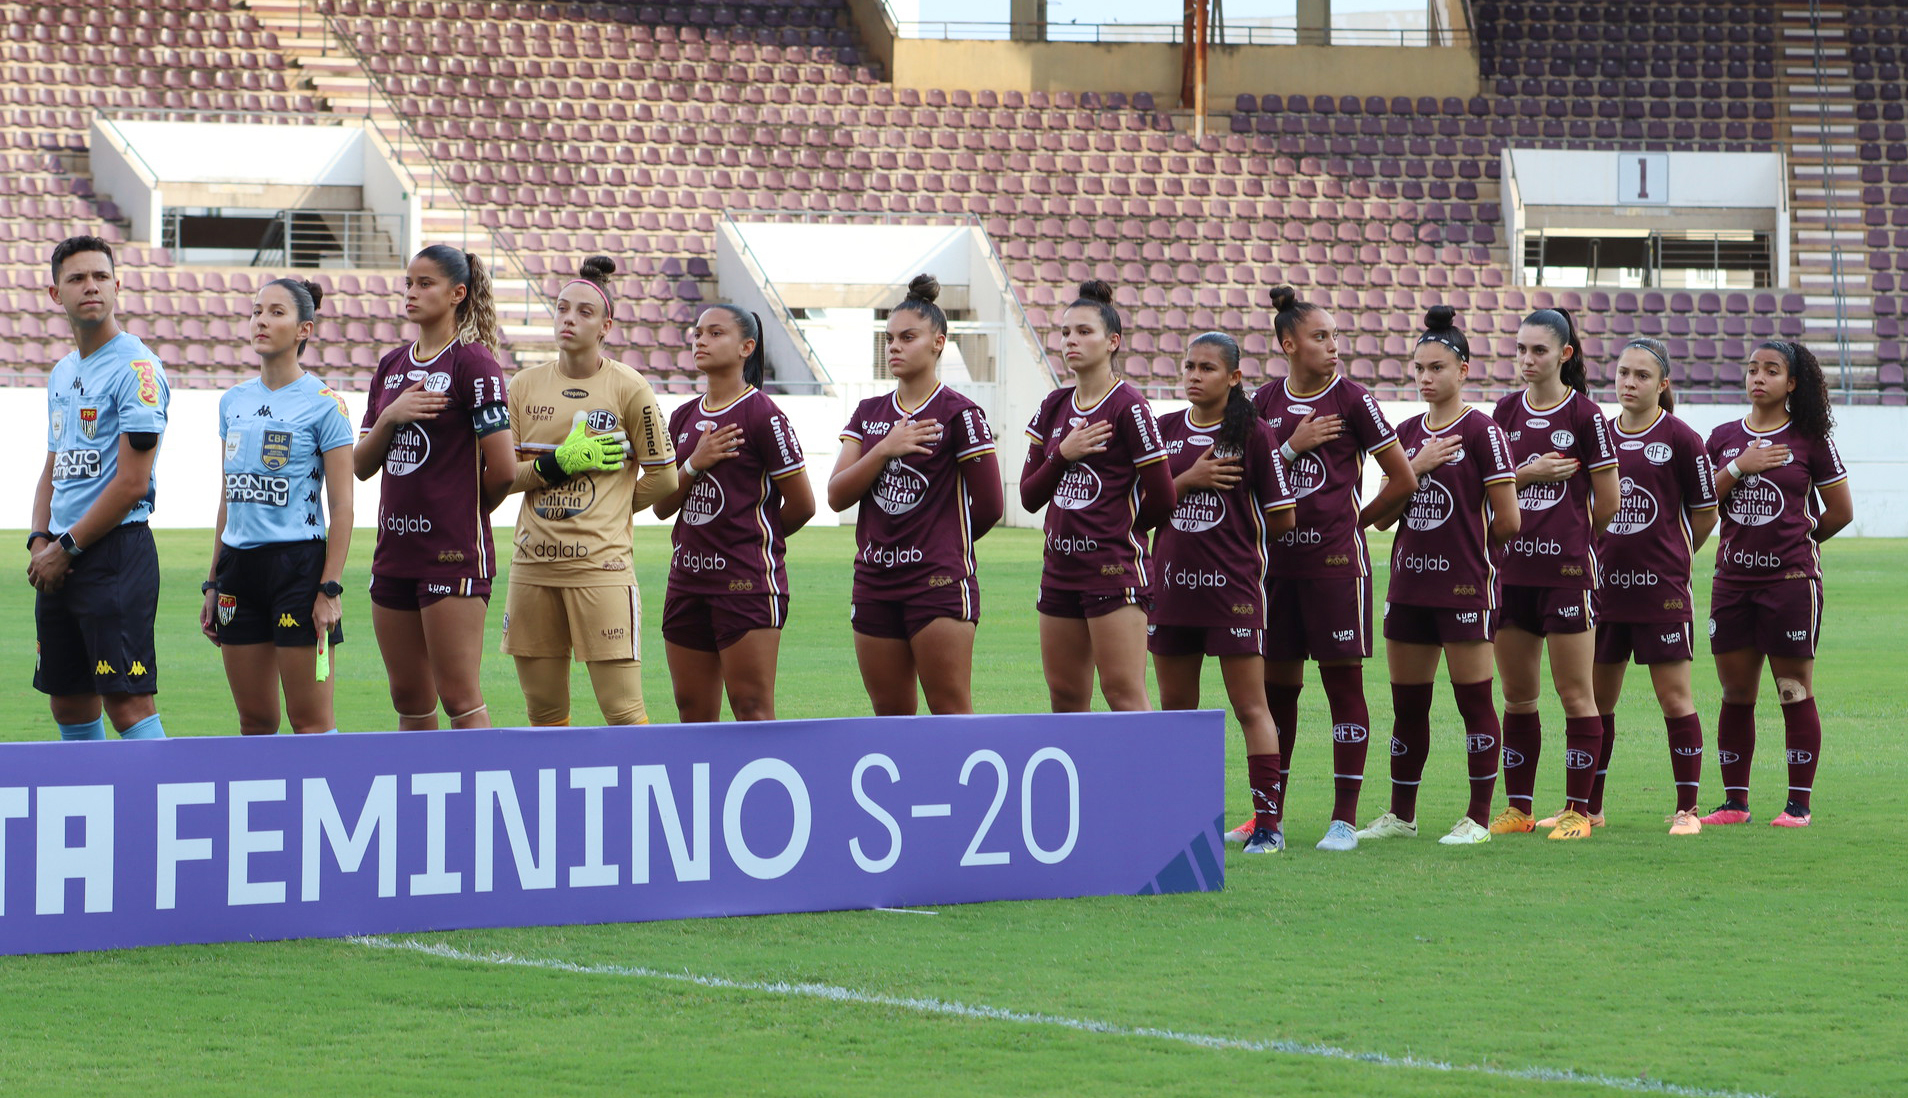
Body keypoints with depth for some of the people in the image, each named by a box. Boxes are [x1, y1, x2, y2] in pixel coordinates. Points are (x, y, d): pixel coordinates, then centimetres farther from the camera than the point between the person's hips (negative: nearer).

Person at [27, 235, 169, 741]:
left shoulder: (136, 368, -10)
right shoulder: (62, 372, 17)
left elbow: (132, 482, -14)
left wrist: (67, 548, -10)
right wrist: (40, 542, 4)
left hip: (116, 552, -8)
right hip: (59, 563, 8)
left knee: (127, 701, -12)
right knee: (68, 700, 9)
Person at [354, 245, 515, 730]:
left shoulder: (473, 363, -8)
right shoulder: (392, 367, 14)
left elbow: (502, 468, -11)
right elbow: (362, 465, 11)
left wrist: (464, 511, 5)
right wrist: (389, 416, -6)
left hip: (454, 553, -7)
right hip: (396, 552, 7)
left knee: (460, 699, -9)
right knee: (409, 702, 9)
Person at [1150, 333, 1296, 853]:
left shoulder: (1253, 434, -4)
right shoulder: (1165, 430, 9)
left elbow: (1282, 518, -3)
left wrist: (1238, 529, 8)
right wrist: (1189, 480, -10)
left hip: (1233, 586, -5)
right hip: (1172, 585, 5)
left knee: (1250, 706, -5)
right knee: (1176, 708, 11)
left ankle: (1269, 823, -4)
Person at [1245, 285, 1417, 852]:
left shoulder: (1351, 399, -3)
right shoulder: (1266, 400, 9)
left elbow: (1403, 479, 1)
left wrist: (1359, 519, 9)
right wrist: (1293, 445, -5)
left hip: (1335, 558, -4)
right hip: (1278, 559, 4)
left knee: (1343, 683, -2)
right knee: (1275, 684, 8)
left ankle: (1344, 819, 1)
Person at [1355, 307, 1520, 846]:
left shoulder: (1481, 431, -7)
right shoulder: (1406, 433, 12)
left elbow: (1507, 521, -8)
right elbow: (1381, 517, 6)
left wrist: (1467, 541, 6)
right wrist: (1417, 468, -6)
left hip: (1465, 585, -6)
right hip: (1409, 584, 7)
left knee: (1474, 700, -2)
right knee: (1407, 704, 10)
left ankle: (1479, 817, 4)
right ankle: (1400, 815, 18)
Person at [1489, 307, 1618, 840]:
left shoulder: (1585, 415, -5)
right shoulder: (1507, 411, 10)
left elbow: (1607, 501, -2)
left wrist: (1570, 536, 9)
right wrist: (1530, 472, -7)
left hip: (1567, 568, -5)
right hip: (1513, 567, 5)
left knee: (1574, 692, -3)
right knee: (1516, 693, 9)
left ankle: (1578, 810, 2)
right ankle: (1518, 807, 16)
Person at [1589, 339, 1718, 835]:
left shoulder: (1680, 439, -4)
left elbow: (1705, 514, 3)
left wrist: (1669, 558, 9)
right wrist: (1607, 556, 11)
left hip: (1661, 589, -5)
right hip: (1604, 586, 5)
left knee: (1674, 695, -3)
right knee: (1594, 697, 8)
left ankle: (1687, 808, 4)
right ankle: (1588, 807, 17)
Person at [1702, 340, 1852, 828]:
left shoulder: (1810, 439, -1)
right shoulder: (1723, 438, 10)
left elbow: (1841, 511, 5)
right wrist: (1737, 468, -7)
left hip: (1791, 579, -4)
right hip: (1733, 581, 4)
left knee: (1795, 692, -2)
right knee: (1735, 694, 7)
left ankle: (1799, 803, 3)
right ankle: (1734, 801, 14)